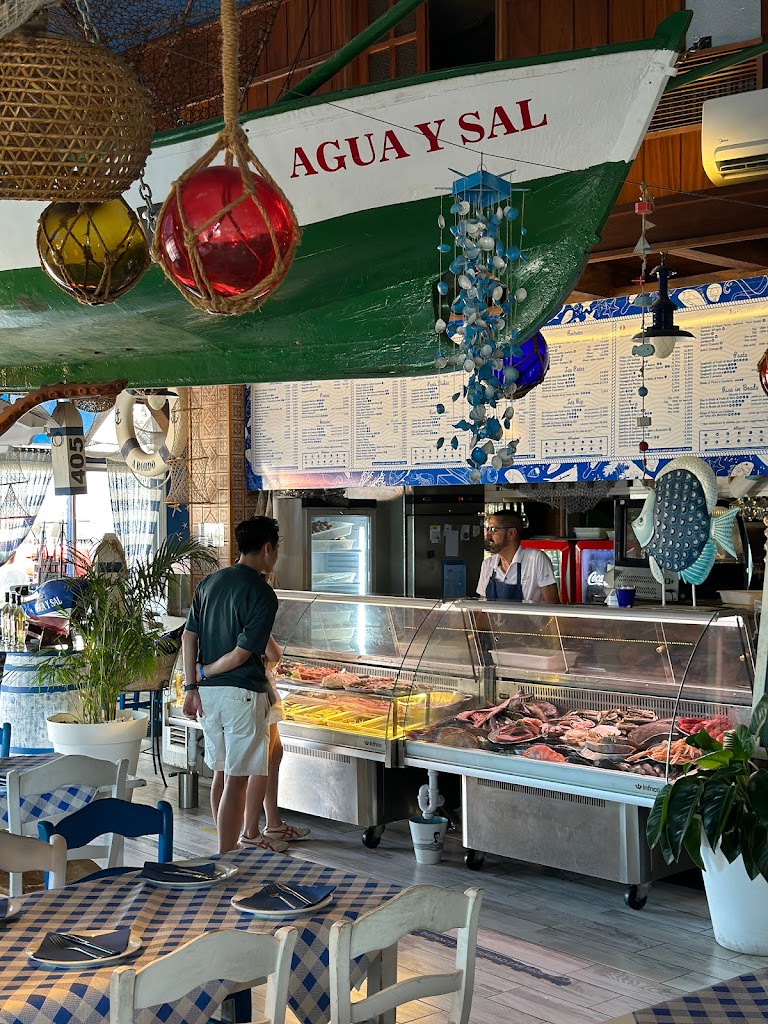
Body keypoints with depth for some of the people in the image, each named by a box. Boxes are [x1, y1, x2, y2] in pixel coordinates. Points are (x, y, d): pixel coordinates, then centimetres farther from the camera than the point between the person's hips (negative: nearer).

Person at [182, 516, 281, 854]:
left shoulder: (210, 581, 8)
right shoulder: (263, 594, -13)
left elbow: (189, 637, 6)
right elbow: (242, 653, -17)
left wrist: (193, 686, 6)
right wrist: (205, 672, -3)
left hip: (208, 692, 8)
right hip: (243, 693, -7)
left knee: (221, 772, 18)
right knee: (236, 780, -2)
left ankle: (227, 848, 29)